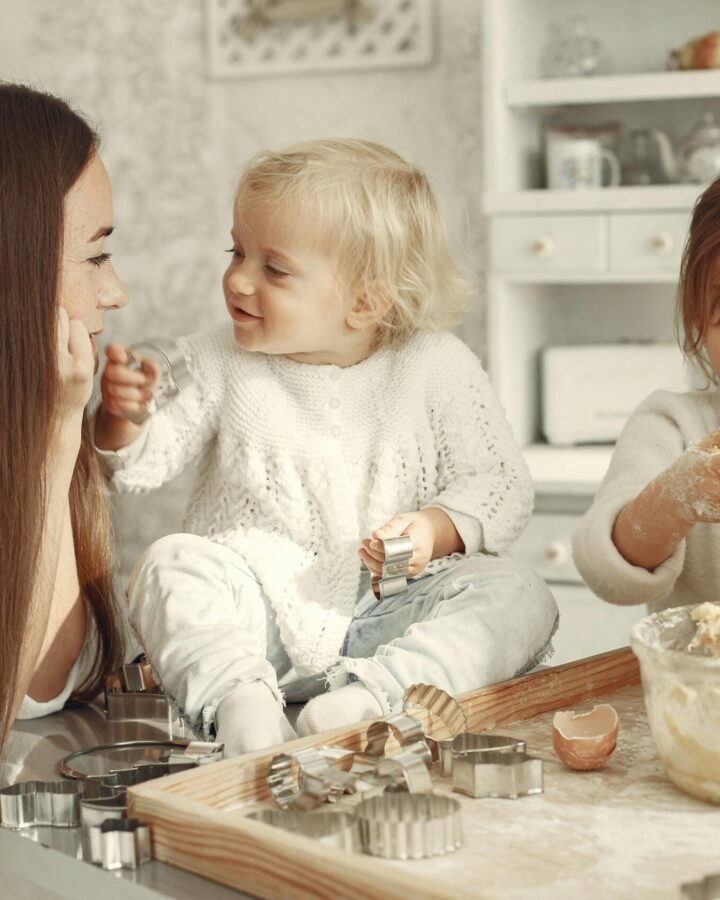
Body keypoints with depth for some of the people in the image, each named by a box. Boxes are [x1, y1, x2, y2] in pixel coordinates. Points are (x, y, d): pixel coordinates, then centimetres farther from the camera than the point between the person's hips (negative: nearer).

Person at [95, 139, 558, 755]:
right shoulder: (221, 363, 3)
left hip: (386, 614, 0)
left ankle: (370, 694, -40)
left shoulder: (436, 368, -2)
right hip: (259, 614, 1)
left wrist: (437, 529, -20)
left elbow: (501, 486, -1)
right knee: (170, 565, -25)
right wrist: (122, 417, -20)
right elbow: (139, 464, 1)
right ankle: (241, 699, -43)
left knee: (518, 596, -22)